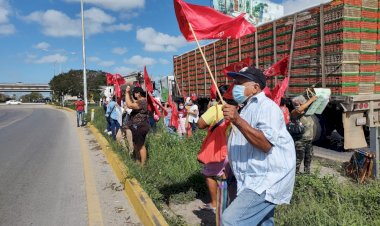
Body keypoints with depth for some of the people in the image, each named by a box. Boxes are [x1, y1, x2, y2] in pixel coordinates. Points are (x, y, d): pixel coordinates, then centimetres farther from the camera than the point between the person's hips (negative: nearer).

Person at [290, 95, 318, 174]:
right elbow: (299, 110, -36)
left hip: (309, 140, 8)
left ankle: (307, 173, 33)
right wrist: (310, 100, -29)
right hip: (299, 141, -8)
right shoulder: (294, 113, -15)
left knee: (309, 158, 18)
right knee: (298, 159, -8)